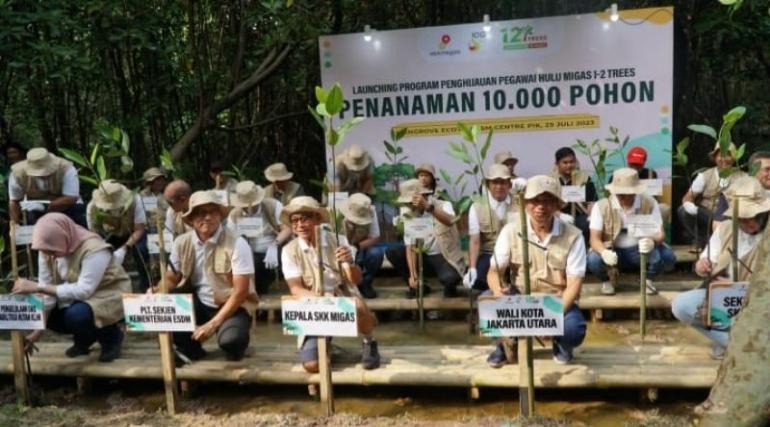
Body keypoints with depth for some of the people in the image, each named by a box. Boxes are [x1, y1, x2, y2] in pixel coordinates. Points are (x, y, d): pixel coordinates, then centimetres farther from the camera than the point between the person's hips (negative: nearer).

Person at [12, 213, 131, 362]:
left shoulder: (94, 249, -31)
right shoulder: (48, 249, -12)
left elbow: (84, 290, -35)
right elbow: (47, 288, -10)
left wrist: (37, 287, -37)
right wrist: (38, 331, -15)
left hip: (109, 296, -7)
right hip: (77, 297, 7)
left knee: (76, 315, -33)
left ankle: (111, 337, -2)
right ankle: (84, 338, 13)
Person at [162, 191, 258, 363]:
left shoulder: (237, 244, -18)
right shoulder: (182, 243, -2)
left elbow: (240, 292, -20)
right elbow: (171, 279, 7)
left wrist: (213, 324, -25)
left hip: (232, 306, -4)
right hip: (198, 303, 5)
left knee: (230, 340, -35)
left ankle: (234, 343, 6)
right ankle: (189, 349, 2)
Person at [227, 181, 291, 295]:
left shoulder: (273, 206, -3)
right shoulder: (234, 215, 6)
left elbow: (288, 228, -10)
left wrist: (274, 246, -26)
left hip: (275, 252, -2)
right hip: (250, 256, 2)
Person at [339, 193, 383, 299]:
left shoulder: (371, 213, -18)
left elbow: (375, 238, -21)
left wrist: (358, 246, -35)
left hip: (363, 251, 1)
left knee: (376, 252, -29)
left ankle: (365, 283, -3)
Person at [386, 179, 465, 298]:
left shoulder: (443, 206, -15)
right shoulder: (408, 214, -4)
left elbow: (449, 221, -40)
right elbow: (410, 246, -9)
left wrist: (428, 207, -56)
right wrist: (413, 275, -19)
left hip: (444, 256, -4)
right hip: (423, 256, 5)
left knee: (449, 278, -36)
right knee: (391, 253, -14)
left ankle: (450, 287, 5)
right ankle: (418, 286, 5)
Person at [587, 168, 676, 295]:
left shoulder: (649, 203, -11)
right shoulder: (601, 206, -14)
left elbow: (660, 233, -13)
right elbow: (595, 238, -17)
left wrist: (652, 242, -39)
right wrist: (604, 252, -41)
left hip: (641, 249, 1)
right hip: (613, 251, -1)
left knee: (668, 258, -27)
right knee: (594, 259, -33)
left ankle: (648, 280, 8)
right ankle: (606, 281, 5)